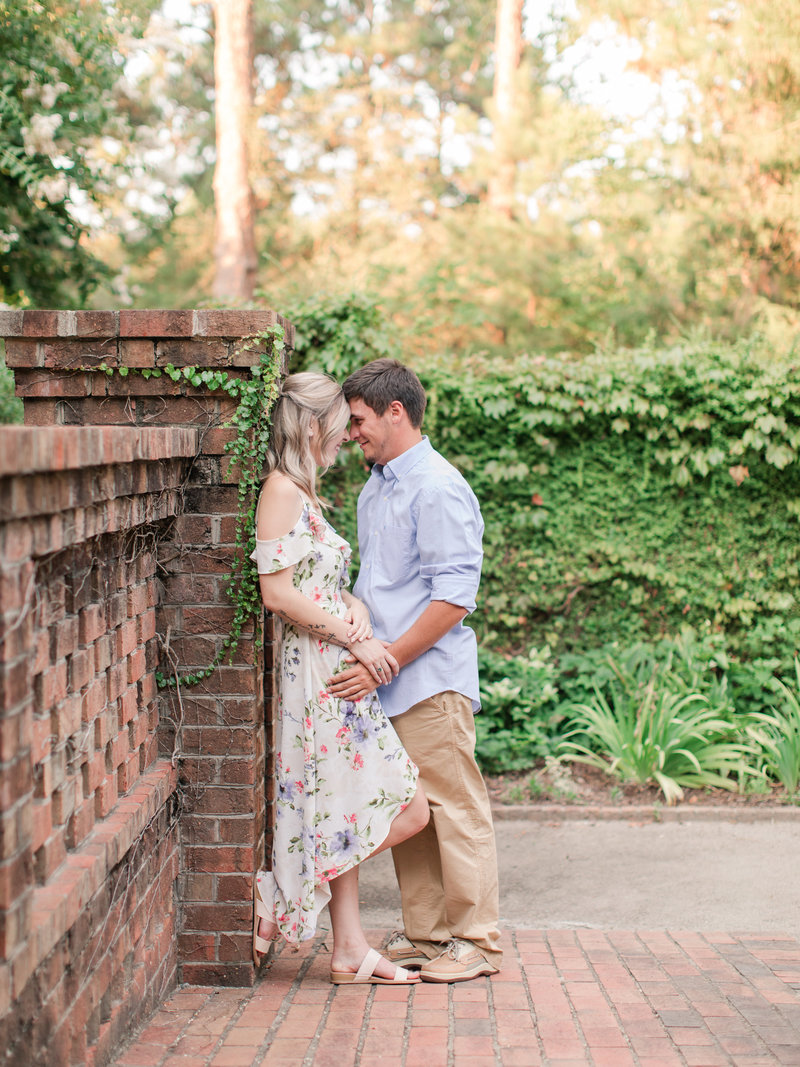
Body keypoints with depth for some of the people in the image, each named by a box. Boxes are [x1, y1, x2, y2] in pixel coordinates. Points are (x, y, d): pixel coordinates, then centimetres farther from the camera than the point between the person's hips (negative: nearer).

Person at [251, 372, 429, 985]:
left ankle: (350, 951, 14)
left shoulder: (305, 493, 18)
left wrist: (356, 608, -2)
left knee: (346, 820, 10)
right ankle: (276, 900, 0)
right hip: (317, 670, -10)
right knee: (408, 811, -8)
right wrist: (354, 639, -14)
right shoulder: (282, 490, -12)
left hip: (341, 674, 10)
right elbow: (278, 593, -18)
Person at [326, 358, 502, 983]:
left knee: (454, 808, -1)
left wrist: (385, 661, -19)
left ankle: (476, 941, 7)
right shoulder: (374, 490, 17)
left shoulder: (438, 490, -13)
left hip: (431, 680, -9)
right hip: (384, 680, 9)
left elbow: (453, 597, -19)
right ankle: (425, 934, 21)